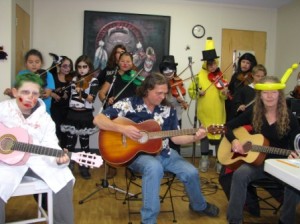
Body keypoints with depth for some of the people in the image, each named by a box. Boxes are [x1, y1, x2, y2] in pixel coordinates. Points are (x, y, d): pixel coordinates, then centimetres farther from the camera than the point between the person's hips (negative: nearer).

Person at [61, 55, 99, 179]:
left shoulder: (93, 81, -5)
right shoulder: (74, 79, 9)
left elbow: (91, 98, -19)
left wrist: (81, 92, -32)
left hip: (85, 115, -4)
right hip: (72, 114, 4)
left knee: (84, 143, 5)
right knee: (70, 142, 8)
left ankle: (84, 167, 18)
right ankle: (69, 166, 23)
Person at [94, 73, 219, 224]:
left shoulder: (168, 110, 4)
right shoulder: (128, 104, -8)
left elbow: (175, 137, 7)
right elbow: (98, 120, -12)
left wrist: (194, 138, -12)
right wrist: (122, 129, -25)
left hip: (163, 153, 5)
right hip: (137, 154, -5)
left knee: (191, 172, -10)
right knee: (154, 167, -38)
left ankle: (199, 206, 26)